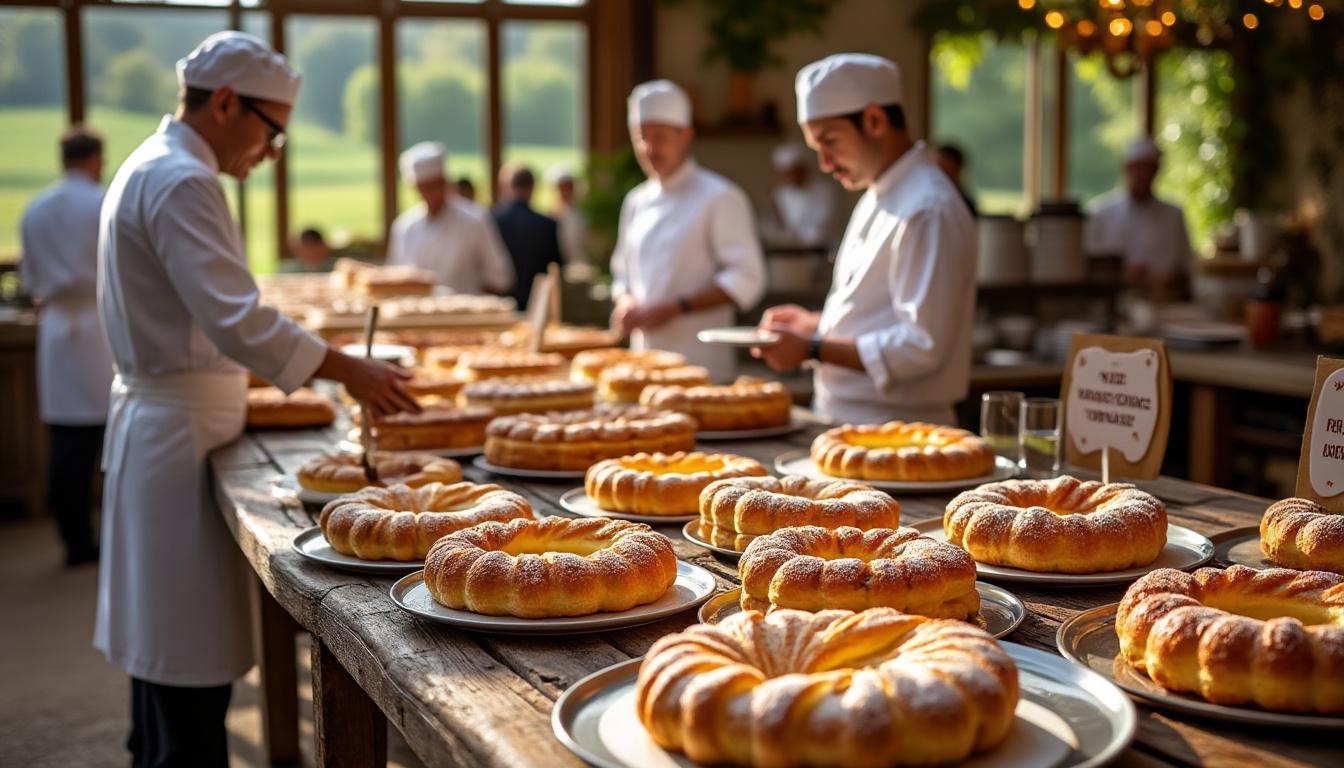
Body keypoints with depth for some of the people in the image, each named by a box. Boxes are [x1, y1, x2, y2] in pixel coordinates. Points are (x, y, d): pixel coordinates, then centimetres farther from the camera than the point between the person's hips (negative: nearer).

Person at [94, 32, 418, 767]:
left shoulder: (149, 167, 15)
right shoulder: (181, 182, -18)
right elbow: (238, 321, -28)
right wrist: (349, 370, -22)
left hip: (157, 422, 11)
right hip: (181, 433, -11)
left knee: (164, 644, 18)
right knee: (192, 667, -5)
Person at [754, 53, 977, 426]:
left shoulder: (928, 211, -18)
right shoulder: (879, 198, 15)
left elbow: (923, 347, -23)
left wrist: (813, 350, -20)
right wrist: (816, 324, 9)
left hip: (893, 432, -8)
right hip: (849, 421, 9)